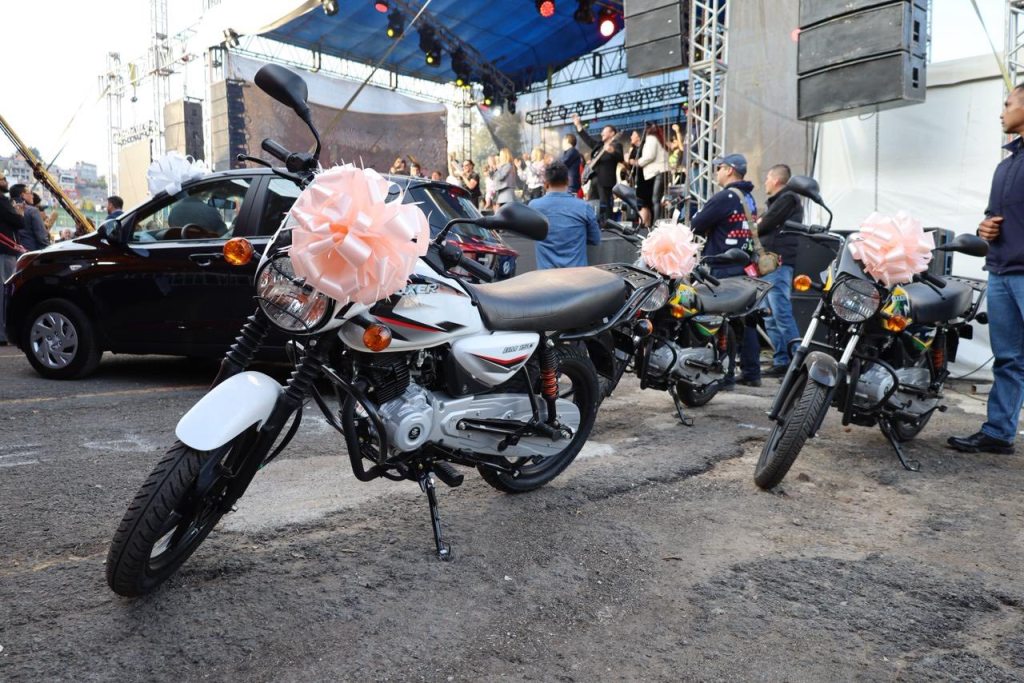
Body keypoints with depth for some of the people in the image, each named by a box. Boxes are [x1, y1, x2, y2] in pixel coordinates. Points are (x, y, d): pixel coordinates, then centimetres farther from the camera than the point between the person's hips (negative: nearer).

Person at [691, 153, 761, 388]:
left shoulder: (725, 197, -13)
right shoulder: (749, 199, 15)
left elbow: (697, 226, -10)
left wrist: (694, 219, 10)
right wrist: (708, 229, 14)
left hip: (724, 269, -9)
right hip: (745, 266, 9)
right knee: (745, 319, 13)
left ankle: (724, 376, -3)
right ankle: (751, 372, 19)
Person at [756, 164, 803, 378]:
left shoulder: (787, 199, -6)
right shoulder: (778, 200, 26)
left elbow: (765, 224, -12)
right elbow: (765, 226, 21)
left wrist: (756, 227, 8)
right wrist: (761, 225, 1)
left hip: (777, 264, -11)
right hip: (771, 264, 11)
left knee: (782, 314, -14)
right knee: (771, 318, 10)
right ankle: (781, 361, 14)